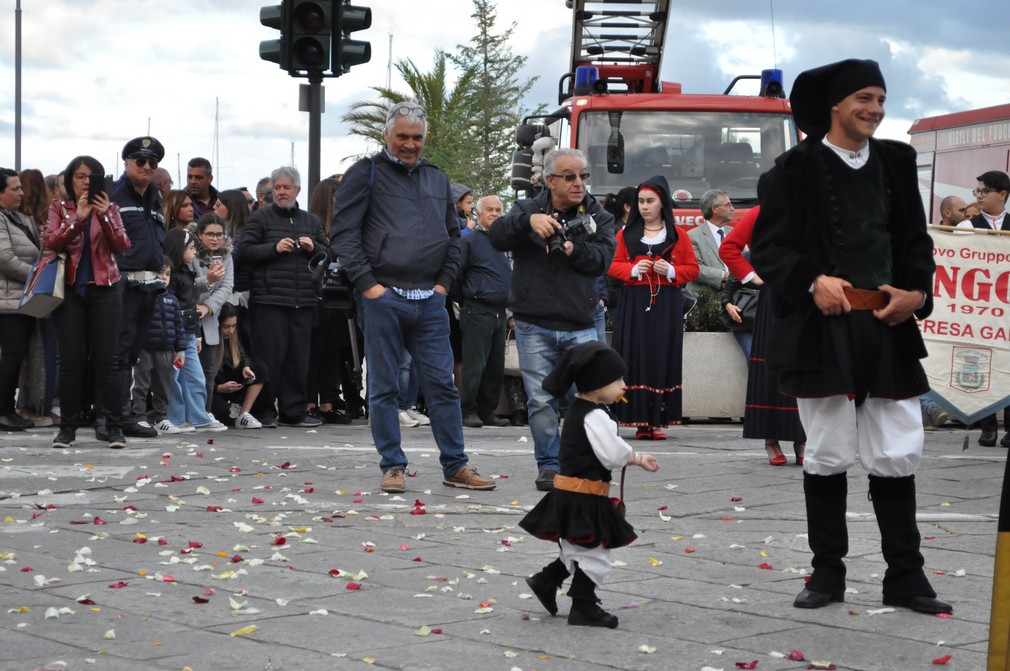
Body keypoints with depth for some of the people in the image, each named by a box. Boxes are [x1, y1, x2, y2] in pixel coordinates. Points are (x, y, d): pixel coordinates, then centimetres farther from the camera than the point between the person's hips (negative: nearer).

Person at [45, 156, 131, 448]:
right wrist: (78, 218, -18)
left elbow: (122, 246, -4)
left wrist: (104, 216, -18)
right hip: (70, 291, 0)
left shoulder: (109, 208, 8)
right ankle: (68, 427, 5)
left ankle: (114, 427, 0)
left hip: (104, 290, 0)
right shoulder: (59, 208, 8)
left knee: (107, 360, -3)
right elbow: (50, 242, -8)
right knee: (71, 361, -1)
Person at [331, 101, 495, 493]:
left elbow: (453, 236, 23)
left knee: (442, 384, 4)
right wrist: (368, 285, -11)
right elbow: (342, 233, -5)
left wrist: (444, 282, 9)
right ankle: (393, 467, 9)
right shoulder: (366, 174, 1)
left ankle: (455, 466, 10)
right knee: (384, 388, 2)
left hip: (429, 300, 4)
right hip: (383, 298, -4)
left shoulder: (437, 179, 17)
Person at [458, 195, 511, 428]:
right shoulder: (470, 241, -5)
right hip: (477, 311, -7)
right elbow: (456, 274, -8)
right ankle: (468, 411, -3)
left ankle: (487, 411, 14)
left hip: (499, 312, 7)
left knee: (496, 367, 8)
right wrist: (464, 299, -2)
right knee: (475, 365, -8)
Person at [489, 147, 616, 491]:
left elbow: (603, 258, -5)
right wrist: (528, 221, -28)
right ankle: (549, 466, 10)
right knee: (541, 400, 0)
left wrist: (575, 250, -23)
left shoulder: (598, 216, 10)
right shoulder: (528, 208, 7)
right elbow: (497, 237, -10)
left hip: (580, 326, 1)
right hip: (534, 326, 0)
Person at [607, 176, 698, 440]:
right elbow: (612, 266, 9)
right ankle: (640, 420, -3)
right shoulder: (626, 234, 10)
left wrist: (671, 271, -9)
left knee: (663, 359, -3)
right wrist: (633, 270, -9)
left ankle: (657, 421, 0)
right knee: (636, 359, -6)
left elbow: (692, 268, 9)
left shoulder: (678, 236, 8)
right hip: (633, 304, 0)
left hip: (666, 306, 0)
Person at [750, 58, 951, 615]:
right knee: (827, 455, 3)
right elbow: (767, 248, -3)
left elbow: (916, 240, 15)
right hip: (822, 331, -3)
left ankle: (905, 576, 11)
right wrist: (812, 282, -18)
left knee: (898, 456, 3)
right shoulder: (796, 170, 0)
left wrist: (916, 292, -3)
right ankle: (827, 572, 14)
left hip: (890, 330, 4)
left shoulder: (895, 163, 12)